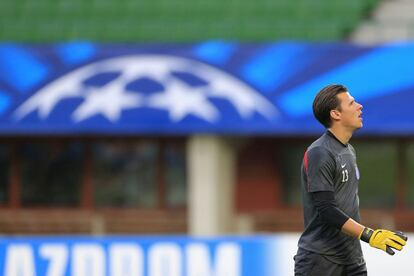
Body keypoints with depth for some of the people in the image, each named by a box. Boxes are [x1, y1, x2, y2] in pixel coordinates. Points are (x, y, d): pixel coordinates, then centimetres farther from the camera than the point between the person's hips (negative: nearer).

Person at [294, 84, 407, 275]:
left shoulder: (349, 151, 15)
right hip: (320, 259, -8)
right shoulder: (319, 154, -14)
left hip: (352, 259, 8)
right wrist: (369, 236, -27)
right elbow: (326, 210, -22)